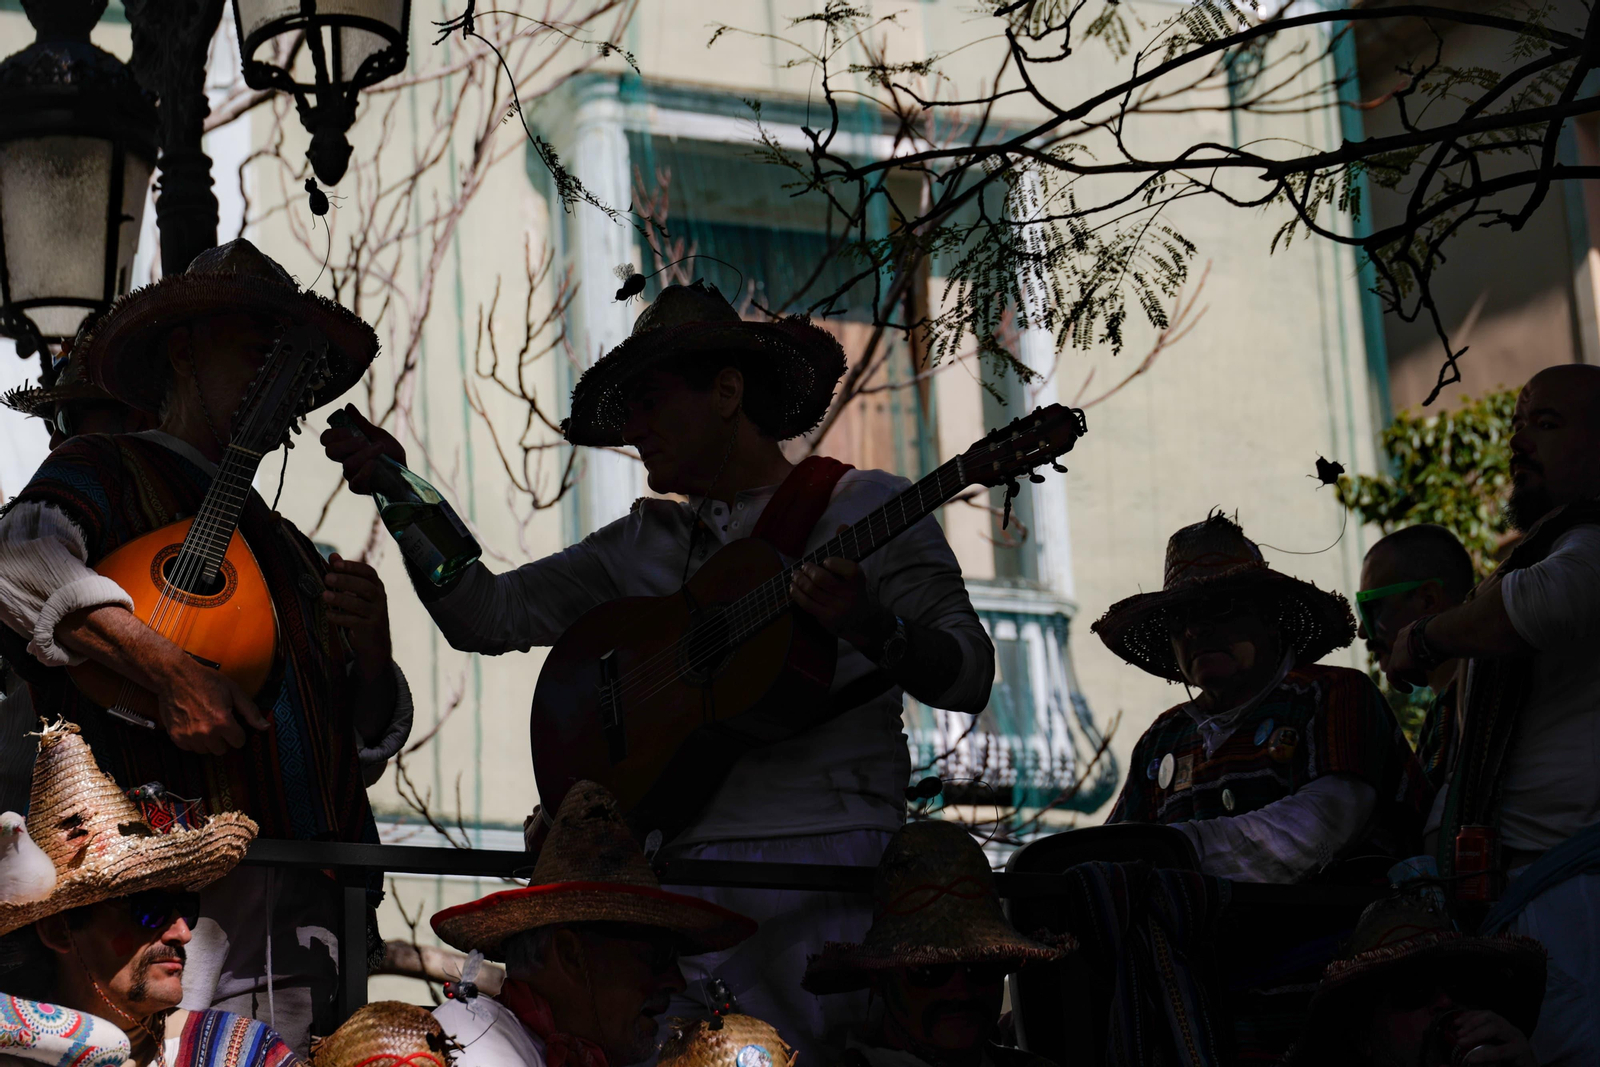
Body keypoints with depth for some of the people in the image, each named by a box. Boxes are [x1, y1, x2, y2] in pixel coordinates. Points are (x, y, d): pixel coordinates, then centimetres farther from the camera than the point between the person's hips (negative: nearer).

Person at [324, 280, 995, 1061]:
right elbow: (488, 616, 15)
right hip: (681, 863, 4)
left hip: (825, 863, -4)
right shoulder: (647, 544, 20)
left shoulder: (862, 508, 5)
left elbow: (969, 679, -3)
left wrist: (871, 628, -22)